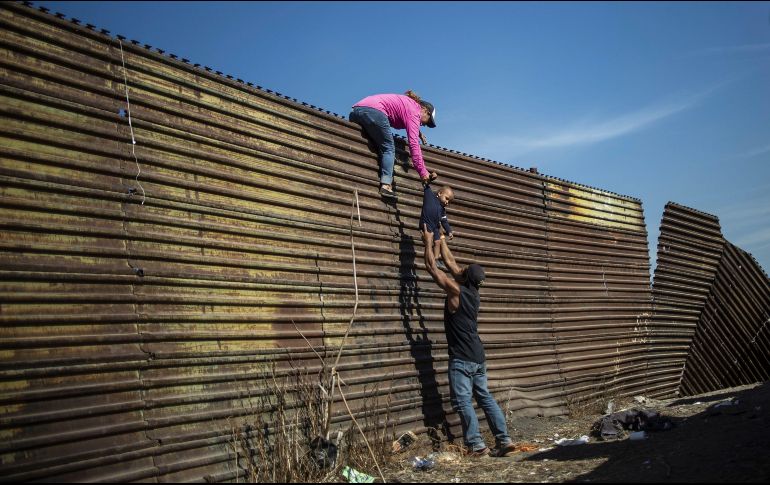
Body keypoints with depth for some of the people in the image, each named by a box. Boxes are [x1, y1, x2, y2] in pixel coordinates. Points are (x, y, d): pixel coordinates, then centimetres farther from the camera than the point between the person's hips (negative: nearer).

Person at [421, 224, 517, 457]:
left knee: (462, 401, -3)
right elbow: (451, 263, 19)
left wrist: (428, 241, 6)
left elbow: (432, 267, -5)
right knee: (485, 397, 12)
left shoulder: (456, 291, -13)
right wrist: (441, 241, 28)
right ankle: (505, 440, 10)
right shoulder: (473, 293, 8)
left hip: (462, 359, -8)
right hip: (478, 357, 8)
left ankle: (477, 445, -5)